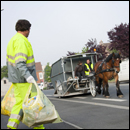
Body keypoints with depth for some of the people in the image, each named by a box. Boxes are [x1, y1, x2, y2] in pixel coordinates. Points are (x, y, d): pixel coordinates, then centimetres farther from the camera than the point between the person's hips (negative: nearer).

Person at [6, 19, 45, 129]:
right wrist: (28, 76, -34)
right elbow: (20, 62, -27)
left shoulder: (12, 41, 16)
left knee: (20, 102, 10)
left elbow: (9, 61, 21)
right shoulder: (21, 41, -15)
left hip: (16, 79, 10)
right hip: (24, 79, -10)